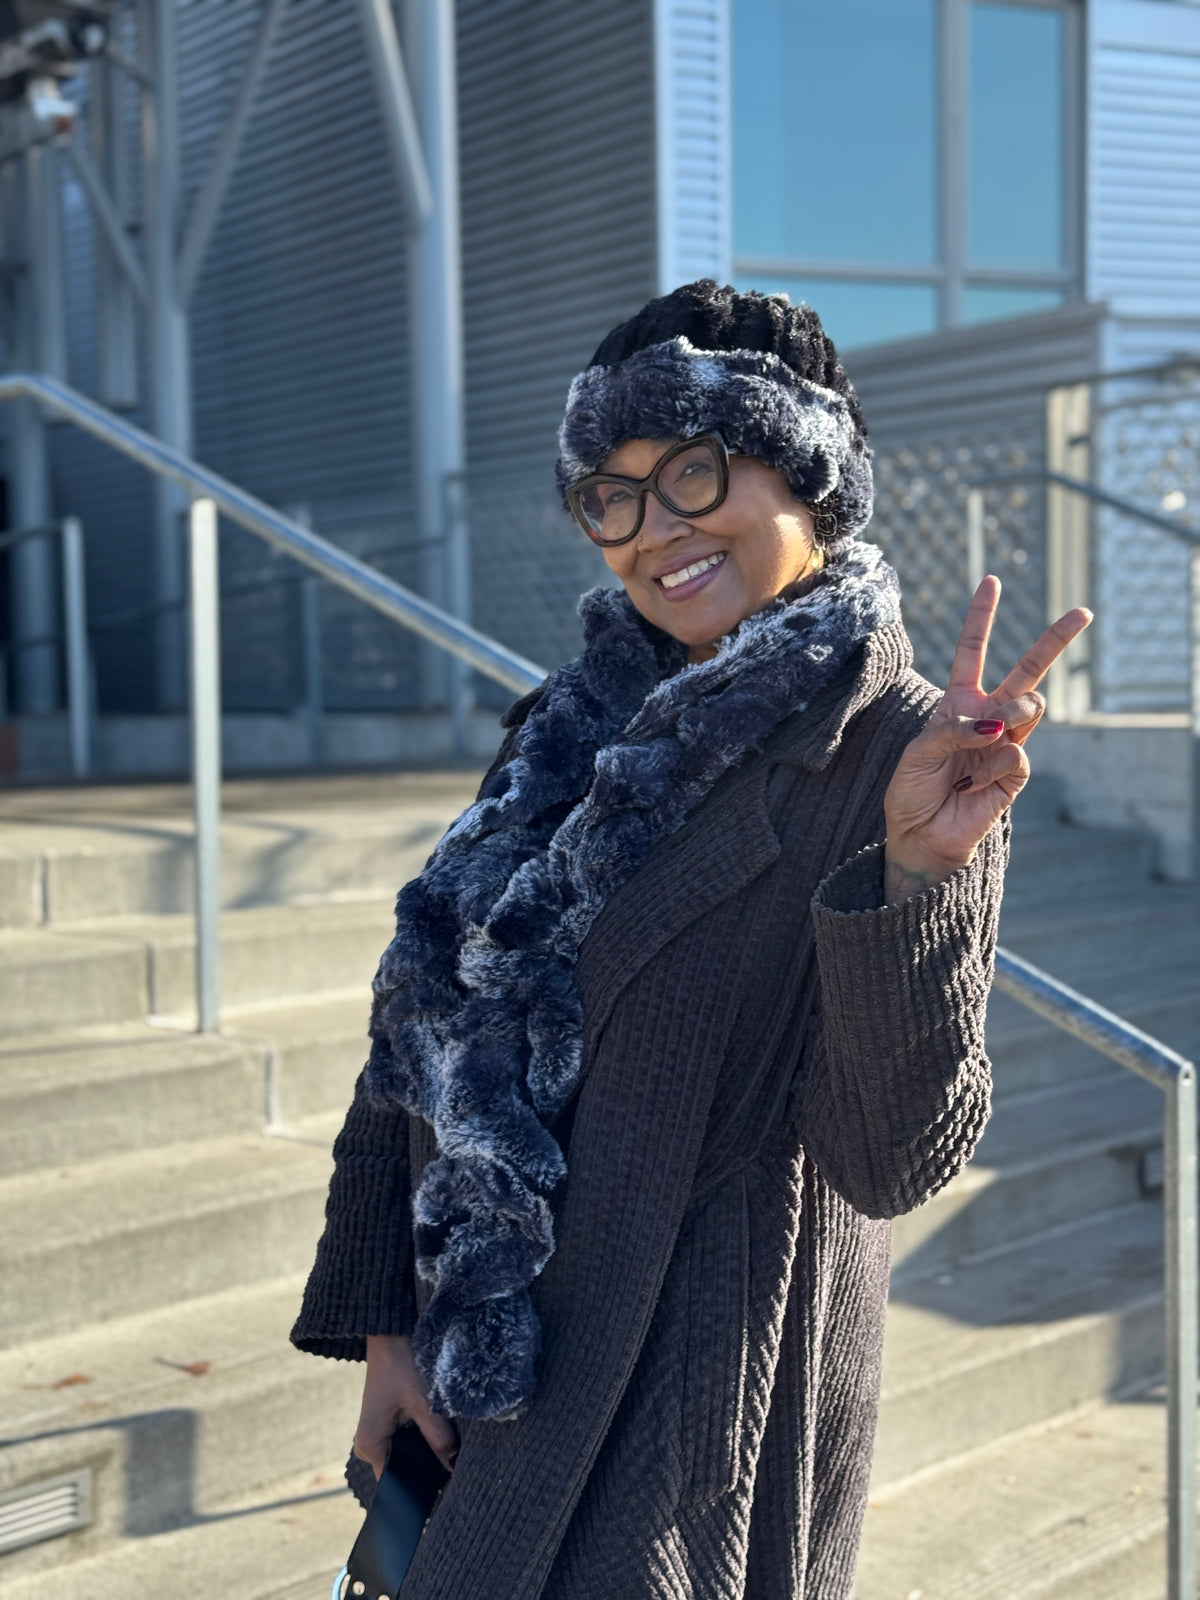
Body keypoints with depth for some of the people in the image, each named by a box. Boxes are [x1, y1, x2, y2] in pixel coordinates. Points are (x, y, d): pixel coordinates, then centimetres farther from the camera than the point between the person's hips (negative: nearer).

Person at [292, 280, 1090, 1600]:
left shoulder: (891, 756, -14)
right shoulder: (589, 724, 4)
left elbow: (893, 1162, -22)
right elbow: (438, 1022, 6)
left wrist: (917, 872, -35)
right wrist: (383, 1321, 3)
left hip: (689, 1392, -6)